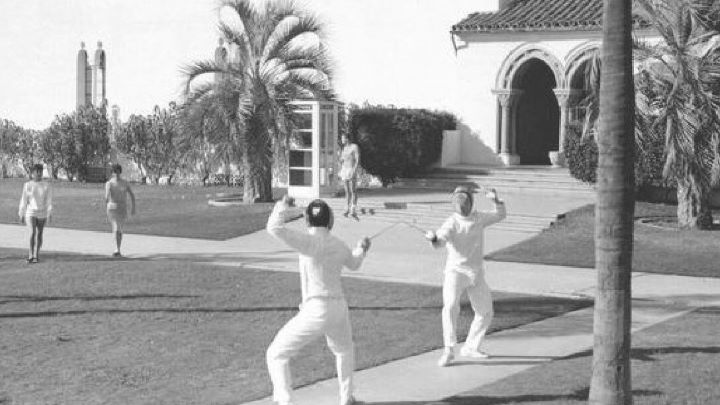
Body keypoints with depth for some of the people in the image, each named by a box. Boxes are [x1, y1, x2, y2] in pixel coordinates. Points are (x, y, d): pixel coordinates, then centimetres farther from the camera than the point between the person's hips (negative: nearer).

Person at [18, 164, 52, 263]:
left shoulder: (46, 185, -2)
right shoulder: (27, 185, -2)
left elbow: (49, 200, -6)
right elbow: (23, 201, 2)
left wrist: (50, 214, -17)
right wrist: (21, 215, 2)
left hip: (42, 214, 1)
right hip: (30, 213, -1)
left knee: (39, 235, 9)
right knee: (32, 233, -16)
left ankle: (36, 255, 24)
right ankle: (31, 255, -4)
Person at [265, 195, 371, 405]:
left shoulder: (310, 240, -12)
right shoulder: (339, 245, 8)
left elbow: (274, 228, -22)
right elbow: (354, 264, 31)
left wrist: (283, 205, -4)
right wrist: (361, 249, 54)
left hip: (316, 312, -6)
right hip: (339, 309, 6)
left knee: (276, 354, 4)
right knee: (344, 349, 38)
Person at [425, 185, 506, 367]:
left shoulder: (478, 218, 2)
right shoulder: (451, 223, -14)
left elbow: (500, 215, 13)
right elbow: (440, 241, -32)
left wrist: (496, 200, -8)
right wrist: (433, 238, -57)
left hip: (476, 274, 5)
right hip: (455, 272, -5)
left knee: (486, 313, 9)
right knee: (450, 307, -28)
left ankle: (470, 347, 26)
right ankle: (449, 351, -25)